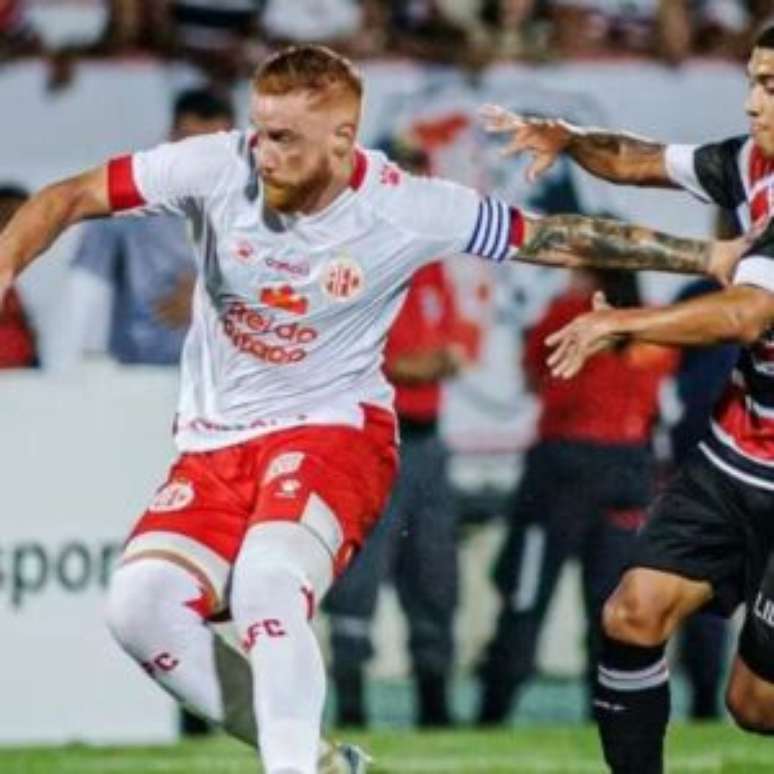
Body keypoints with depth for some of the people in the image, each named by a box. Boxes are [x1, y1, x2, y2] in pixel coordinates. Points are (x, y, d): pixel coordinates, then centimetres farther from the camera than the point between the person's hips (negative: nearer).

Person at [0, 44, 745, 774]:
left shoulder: (408, 211, -13)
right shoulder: (218, 168, -11)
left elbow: (561, 239, -3)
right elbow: (71, 198, -3)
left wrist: (711, 258, -1)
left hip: (332, 431, -3)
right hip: (215, 442, 4)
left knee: (267, 584, -33)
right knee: (139, 607, -18)